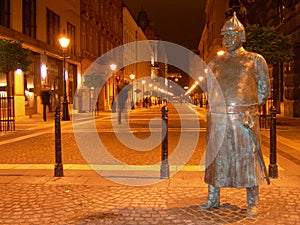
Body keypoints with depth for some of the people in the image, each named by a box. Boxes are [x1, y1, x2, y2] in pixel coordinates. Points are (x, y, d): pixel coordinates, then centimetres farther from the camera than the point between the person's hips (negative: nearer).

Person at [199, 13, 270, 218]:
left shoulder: (255, 60, 5)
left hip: (244, 119, -3)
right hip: (218, 119, 3)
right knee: (215, 158, 7)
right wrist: (220, 107, 13)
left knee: (248, 158, 1)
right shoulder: (215, 63, 14)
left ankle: (253, 203, 14)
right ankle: (213, 199, 20)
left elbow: (264, 90, 9)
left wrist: (247, 108, 8)